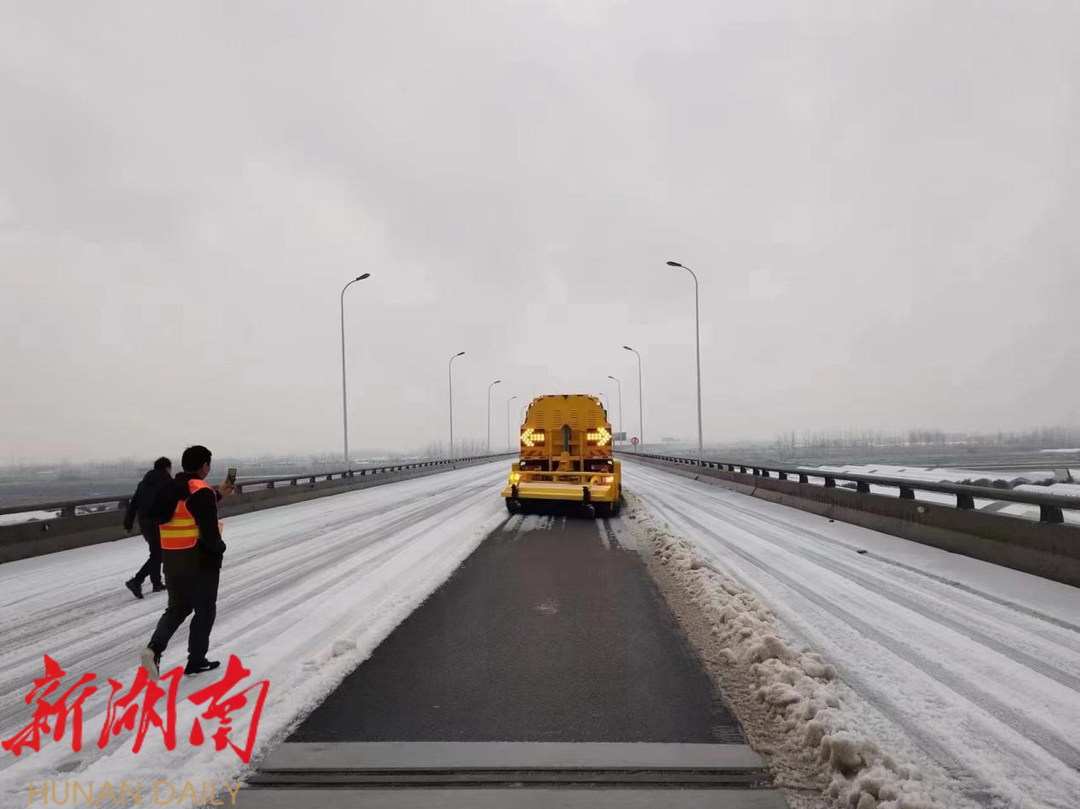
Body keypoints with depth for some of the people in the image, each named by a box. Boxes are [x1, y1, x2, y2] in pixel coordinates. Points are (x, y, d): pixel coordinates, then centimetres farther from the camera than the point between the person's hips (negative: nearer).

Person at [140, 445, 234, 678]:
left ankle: (154, 648, -4)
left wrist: (217, 494, 27)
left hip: (171, 558, 7)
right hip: (200, 559, -7)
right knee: (205, 610, 9)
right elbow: (208, 528, -21)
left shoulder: (171, 489, 8)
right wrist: (219, 547, -3)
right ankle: (196, 661, 15)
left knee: (178, 607, 18)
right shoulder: (202, 491, -17)